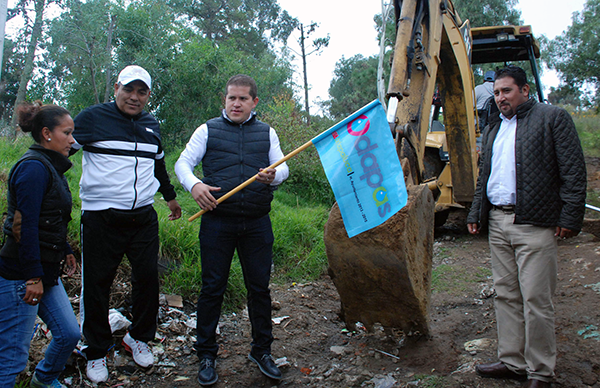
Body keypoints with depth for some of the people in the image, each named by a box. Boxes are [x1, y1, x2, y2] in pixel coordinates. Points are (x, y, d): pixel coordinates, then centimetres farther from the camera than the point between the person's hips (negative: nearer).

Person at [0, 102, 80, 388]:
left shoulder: (49, 167, 15)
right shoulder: (34, 167, -16)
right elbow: (23, 225, -21)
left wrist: (65, 251, 27)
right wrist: (33, 276, -20)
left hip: (45, 273, 10)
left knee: (69, 334, 14)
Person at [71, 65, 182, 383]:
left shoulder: (151, 125, 15)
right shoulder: (92, 118, -1)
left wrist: (170, 195, 38)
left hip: (143, 217, 4)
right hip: (101, 219, -4)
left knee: (147, 277, 6)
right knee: (96, 284, 4)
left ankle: (138, 338, 28)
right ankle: (96, 352, 21)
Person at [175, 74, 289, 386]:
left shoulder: (267, 133, 12)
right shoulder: (208, 130, 7)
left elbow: (282, 167, 6)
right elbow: (182, 163, 3)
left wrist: (273, 176, -18)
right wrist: (194, 185, -19)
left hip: (257, 224, 2)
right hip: (217, 222, -1)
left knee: (259, 287, 8)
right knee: (212, 288, 4)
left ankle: (261, 350, 25)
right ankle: (206, 355, 19)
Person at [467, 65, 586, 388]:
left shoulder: (552, 118, 0)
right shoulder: (493, 129, 20)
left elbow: (573, 171, -6)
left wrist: (570, 217, -12)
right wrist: (476, 213, 17)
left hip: (534, 225, -6)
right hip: (497, 224, 7)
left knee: (535, 299, -3)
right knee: (506, 295, 11)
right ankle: (512, 362, 22)